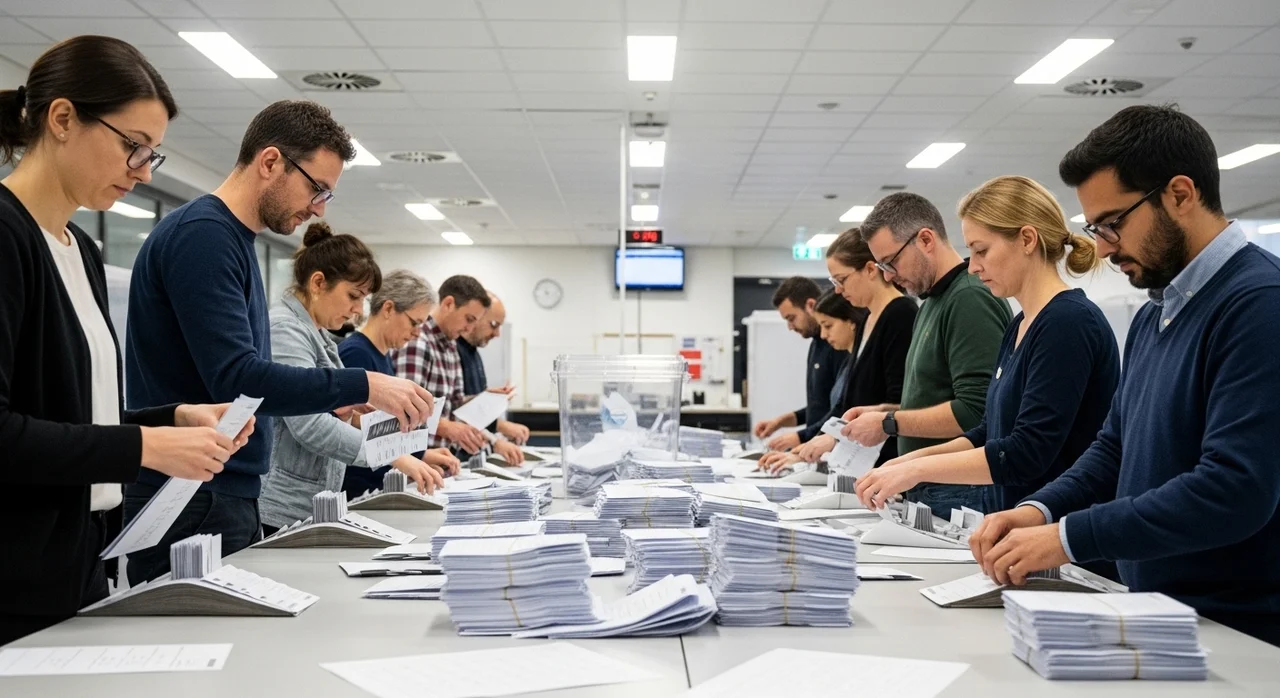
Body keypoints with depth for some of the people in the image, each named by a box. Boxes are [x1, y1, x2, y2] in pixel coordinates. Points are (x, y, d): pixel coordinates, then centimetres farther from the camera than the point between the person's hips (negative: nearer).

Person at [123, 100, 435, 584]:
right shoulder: (202, 235, -15)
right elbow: (235, 379, -24)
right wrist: (363, 385, -21)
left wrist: (338, 399, 10)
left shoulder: (234, 239, 14)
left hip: (230, 495, 10)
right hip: (195, 505, -10)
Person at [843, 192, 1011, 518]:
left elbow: (974, 411, -23)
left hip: (961, 493, -9)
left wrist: (889, 424, -15)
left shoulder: (971, 299, -15)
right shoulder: (932, 302, 16)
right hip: (927, 490, 9)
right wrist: (884, 411, 8)